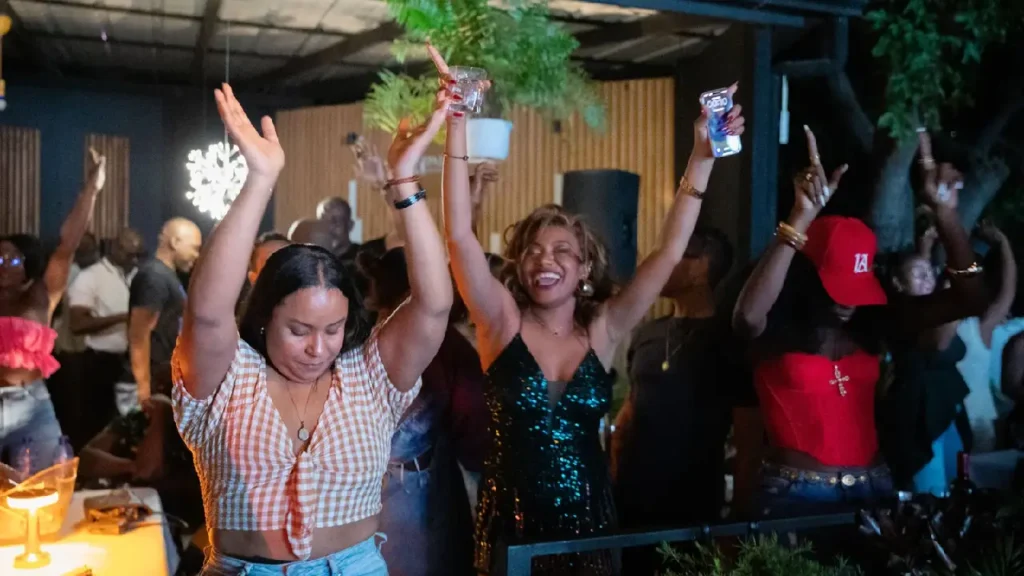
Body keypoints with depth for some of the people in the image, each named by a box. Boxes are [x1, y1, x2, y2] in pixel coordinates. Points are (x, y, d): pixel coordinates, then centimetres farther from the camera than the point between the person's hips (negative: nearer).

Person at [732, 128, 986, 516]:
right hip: (797, 494, -5)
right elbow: (747, 315, -37)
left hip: (872, 486, 5)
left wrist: (945, 213, -12)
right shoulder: (776, 327, -13)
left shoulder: (874, 321, 0)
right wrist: (802, 217, -37)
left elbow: (966, 300, -1)